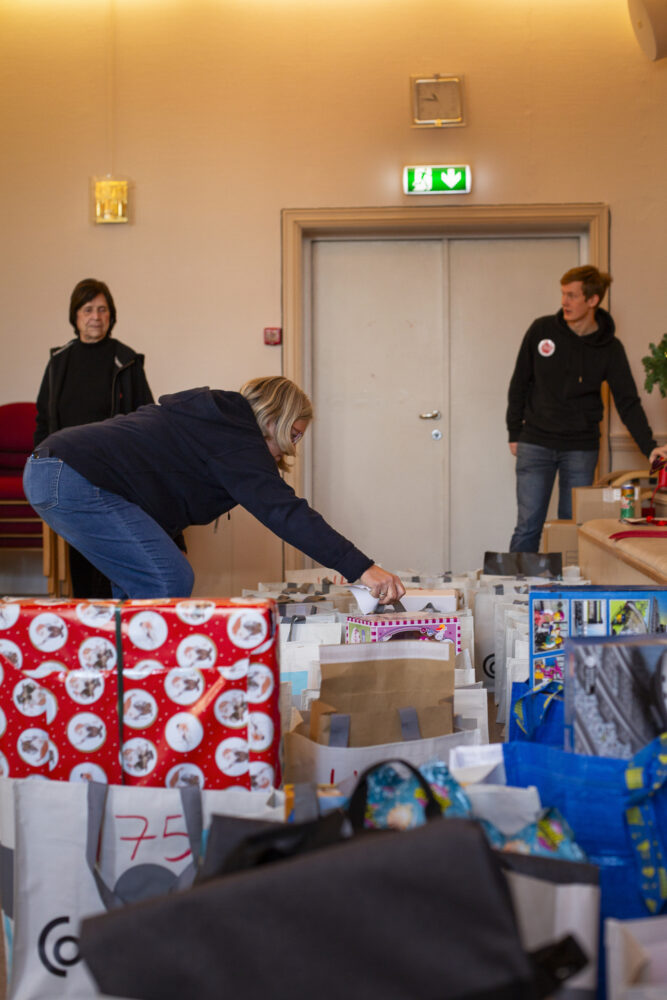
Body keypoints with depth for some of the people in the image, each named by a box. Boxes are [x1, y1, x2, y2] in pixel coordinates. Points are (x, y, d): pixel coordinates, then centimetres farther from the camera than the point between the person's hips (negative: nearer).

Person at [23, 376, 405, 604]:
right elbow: (284, 511, -21)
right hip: (75, 480, -11)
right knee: (170, 583, -10)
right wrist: (360, 568, -25)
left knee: (139, 582, 18)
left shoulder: (215, 418, 21)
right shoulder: (235, 439, -10)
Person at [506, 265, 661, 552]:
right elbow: (520, 383, 7)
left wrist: (649, 447, -16)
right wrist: (514, 433, 6)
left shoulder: (609, 348, -2)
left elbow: (628, 403, -3)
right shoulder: (542, 330, -1)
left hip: (581, 450, 0)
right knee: (528, 526, -2)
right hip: (536, 445, 0)